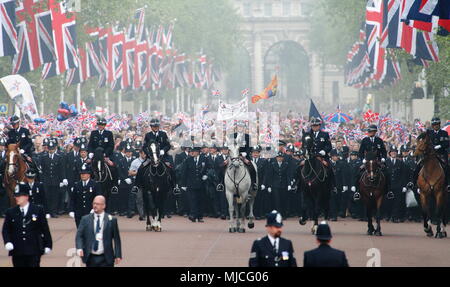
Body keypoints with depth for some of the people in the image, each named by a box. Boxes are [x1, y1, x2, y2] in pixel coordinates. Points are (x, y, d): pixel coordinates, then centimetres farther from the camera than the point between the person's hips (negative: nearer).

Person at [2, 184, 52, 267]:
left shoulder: (38, 210, 2)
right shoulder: (10, 212, 7)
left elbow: (45, 229, 4)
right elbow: (6, 230, 7)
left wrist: (47, 245, 2)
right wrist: (7, 242, -11)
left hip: (34, 251, -2)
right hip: (17, 252, 2)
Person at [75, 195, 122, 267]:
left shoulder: (111, 220, 1)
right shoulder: (85, 219, 5)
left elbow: (116, 239, 1)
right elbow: (79, 236, 0)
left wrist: (118, 255, -5)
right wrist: (79, 249, -18)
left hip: (106, 259, -2)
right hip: (90, 258, 2)